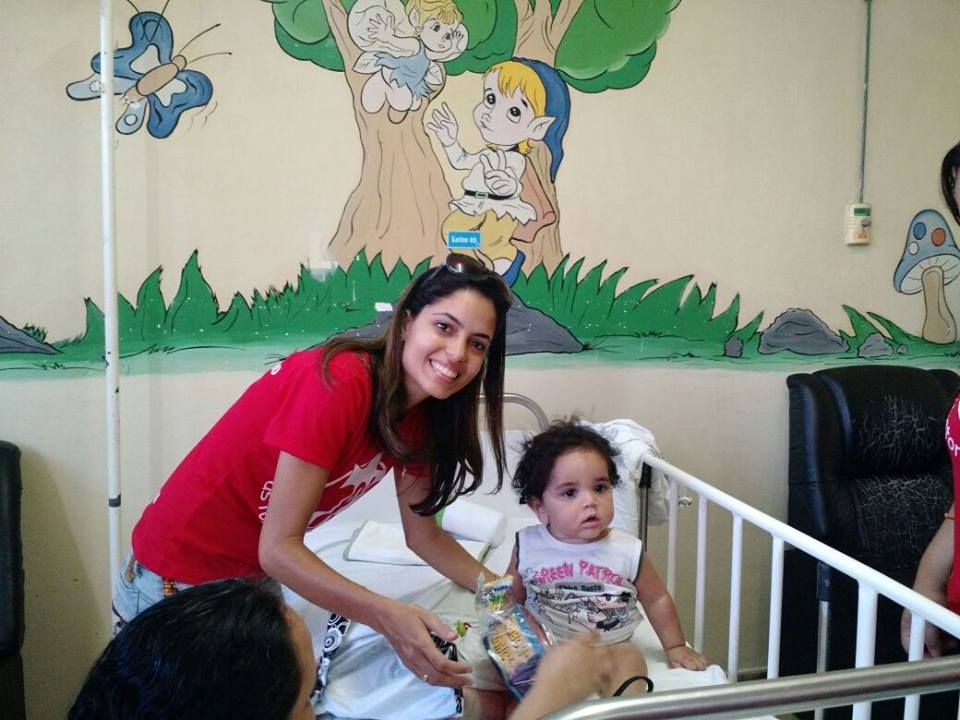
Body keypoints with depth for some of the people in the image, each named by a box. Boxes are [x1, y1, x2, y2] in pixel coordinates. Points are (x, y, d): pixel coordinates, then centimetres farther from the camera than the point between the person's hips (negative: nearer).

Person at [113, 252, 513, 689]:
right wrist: (386, 616, -40)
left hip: (259, 579, 7)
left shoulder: (416, 412, -5)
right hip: (176, 582, -7)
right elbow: (279, 548, -29)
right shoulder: (338, 383, -29)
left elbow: (422, 533, 4)